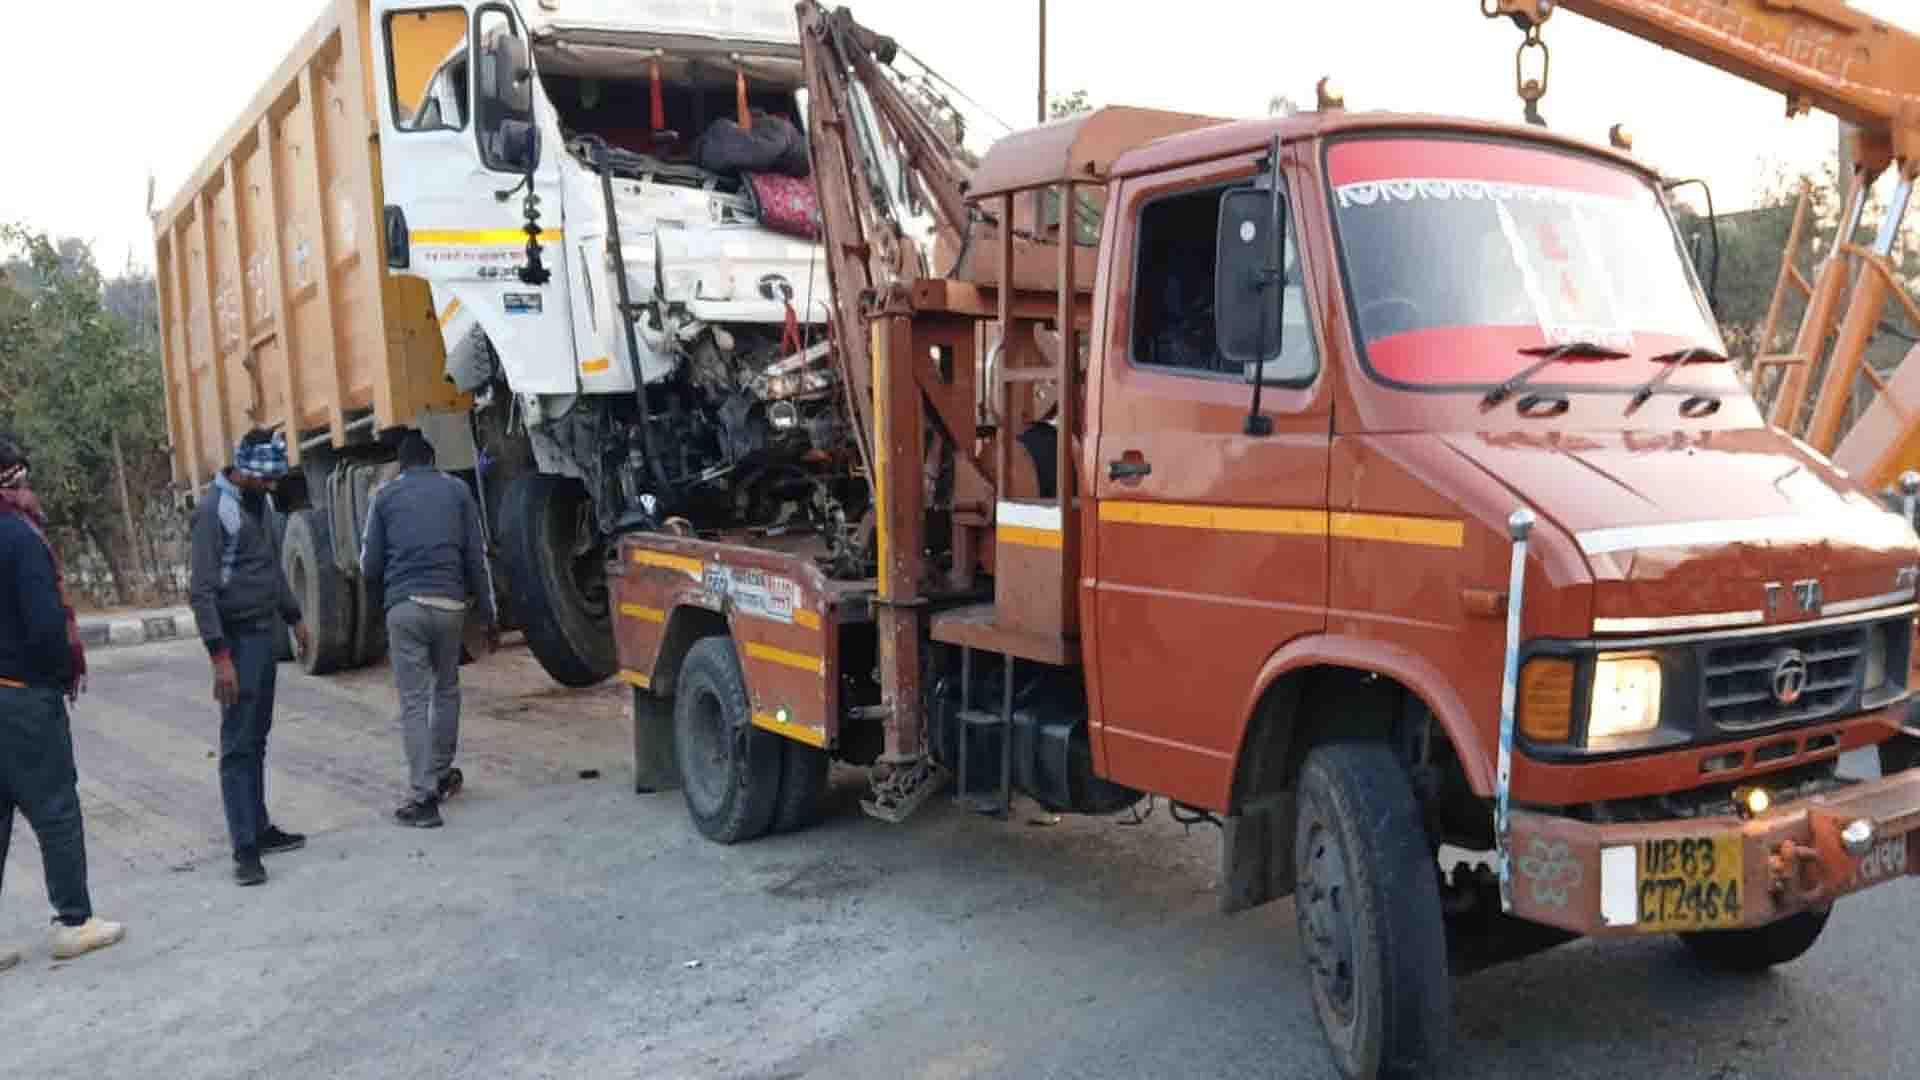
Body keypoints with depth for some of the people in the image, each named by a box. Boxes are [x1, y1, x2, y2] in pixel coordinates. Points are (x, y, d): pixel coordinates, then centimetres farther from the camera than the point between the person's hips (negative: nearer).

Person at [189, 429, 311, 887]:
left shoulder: (258, 503, 11)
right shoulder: (215, 511, -16)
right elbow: (202, 591, -20)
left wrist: (294, 617, 24)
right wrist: (220, 656, -25)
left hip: (264, 634, 9)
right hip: (238, 639, -8)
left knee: (257, 739, 13)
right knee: (238, 745, -6)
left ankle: (260, 828, 21)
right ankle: (245, 849, -4)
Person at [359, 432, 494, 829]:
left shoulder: (385, 496, 9)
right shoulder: (457, 491, 10)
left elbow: (370, 564, 7)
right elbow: (476, 557, 4)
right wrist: (486, 610, 9)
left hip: (404, 606, -1)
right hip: (449, 603, 1)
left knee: (413, 702, 0)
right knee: (446, 690, 21)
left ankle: (423, 798, -5)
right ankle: (442, 775, 30)